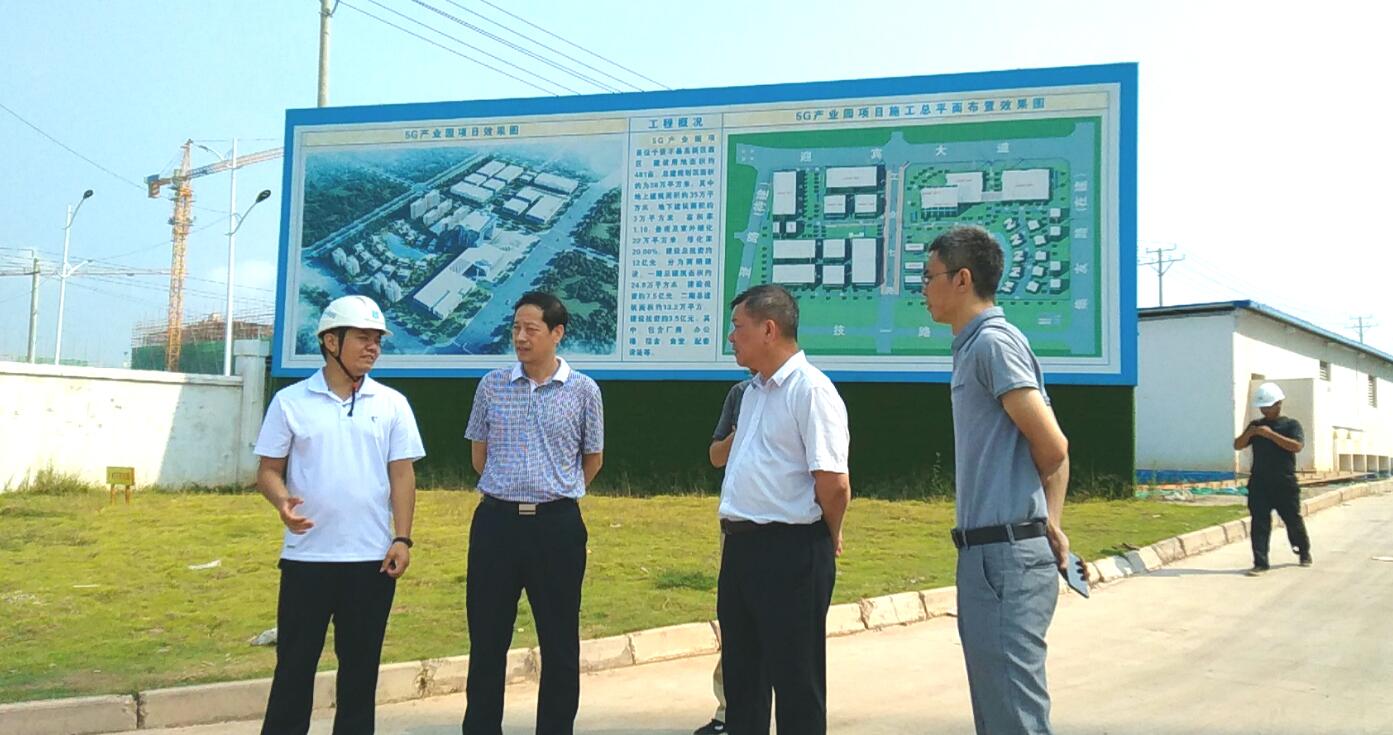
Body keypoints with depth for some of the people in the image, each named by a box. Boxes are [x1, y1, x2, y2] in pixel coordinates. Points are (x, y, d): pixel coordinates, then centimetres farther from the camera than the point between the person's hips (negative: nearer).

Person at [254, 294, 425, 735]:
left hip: (372, 558, 1)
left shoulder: (392, 404, 5)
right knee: (294, 664, 5)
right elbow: (269, 470, 2)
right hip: (306, 556, -1)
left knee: (361, 666, 9)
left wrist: (402, 539, -4)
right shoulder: (291, 401, 1)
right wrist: (282, 501, -19)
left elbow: (402, 475, 4)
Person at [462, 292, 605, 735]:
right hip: (496, 521, 1)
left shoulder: (583, 391, 0)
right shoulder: (492, 386, 4)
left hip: (557, 524, -1)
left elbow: (593, 459, 11)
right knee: (486, 638, 7)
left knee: (560, 644, 6)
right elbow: (479, 454, 15)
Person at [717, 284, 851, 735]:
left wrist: (828, 535, -5)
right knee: (741, 674, 18)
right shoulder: (753, 391, 14)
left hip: (789, 550, -9)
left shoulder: (810, 389, -15)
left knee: (795, 680, 2)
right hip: (740, 545, 9)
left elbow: (834, 484, -21)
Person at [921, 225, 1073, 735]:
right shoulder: (975, 347, 17)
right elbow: (1053, 451, 17)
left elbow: (1051, 445, -17)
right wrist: (1051, 522, 5)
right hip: (985, 552, 10)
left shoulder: (993, 341, -11)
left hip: (1005, 553, -10)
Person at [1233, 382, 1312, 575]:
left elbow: (1297, 446, -15)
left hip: (1285, 483, -3)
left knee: (1293, 519, 10)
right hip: (1259, 483, 3)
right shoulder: (1256, 425, 14)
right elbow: (1237, 446, 10)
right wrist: (1248, 433, -9)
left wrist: (1271, 434, -20)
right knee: (1259, 522, -5)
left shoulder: (1291, 424, 1)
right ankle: (1260, 562, -5)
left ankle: (1304, 552, 35)